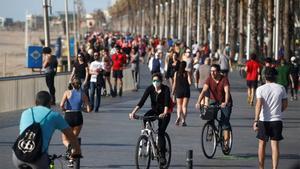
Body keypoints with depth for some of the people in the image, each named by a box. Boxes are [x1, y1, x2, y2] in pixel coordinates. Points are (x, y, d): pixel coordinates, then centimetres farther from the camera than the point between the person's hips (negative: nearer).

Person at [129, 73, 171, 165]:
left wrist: (164, 113, -54)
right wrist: (133, 112, -35)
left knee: (161, 132, -17)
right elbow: (142, 101, -22)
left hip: (164, 113, -3)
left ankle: (162, 156, -11)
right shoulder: (150, 88, -13)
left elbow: (166, 102, -35)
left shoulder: (165, 89, -20)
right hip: (154, 110, 3)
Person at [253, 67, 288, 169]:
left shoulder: (260, 89, -7)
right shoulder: (281, 88, 0)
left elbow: (259, 104, -18)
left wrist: (256, 120, -21)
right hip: (277, 120, 1)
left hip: (264, 120, -1)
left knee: (262, 144, 15)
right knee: (275, 145, 0)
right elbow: (285, 105, 5)